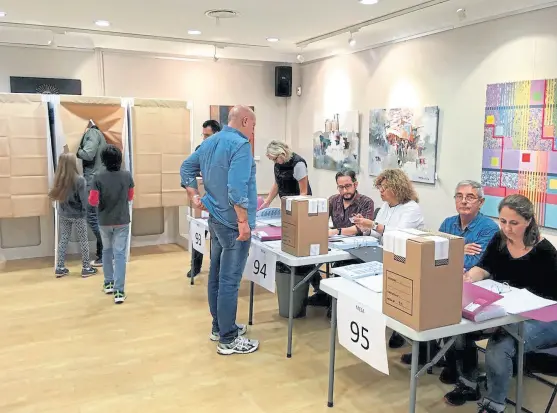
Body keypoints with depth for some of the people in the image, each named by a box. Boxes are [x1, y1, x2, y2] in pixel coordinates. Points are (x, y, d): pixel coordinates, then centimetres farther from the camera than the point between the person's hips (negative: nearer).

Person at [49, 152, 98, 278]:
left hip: (63, 214, 5)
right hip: (77, 215, -5)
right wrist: (84, 212, -2)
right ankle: (86, 268, 15)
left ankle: (60, 268, 19)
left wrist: (63, 208, 10)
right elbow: (83, 199, -14)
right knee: (83, 241, 8)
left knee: (63, 239, 14)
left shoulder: (58, 179, -5)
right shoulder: (79, 179, -19)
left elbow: (56, 196, 3)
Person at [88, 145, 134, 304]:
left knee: (107, 251, 21)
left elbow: (92, 201, -11)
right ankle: (119, 291, -5)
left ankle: (109, 283, 31)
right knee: (120, 254, -1)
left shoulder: (98, 177, -14)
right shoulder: (127, 176, -8)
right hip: (122, 221, 0)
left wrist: (101, 202, 9)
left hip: (104, 221, 0)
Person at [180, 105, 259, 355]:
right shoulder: (240, 145, -17)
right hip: (233, 222, -9)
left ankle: (219, 327, 28)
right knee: (229, 281, -4)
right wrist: (243, 222, -22)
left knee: (216, 275, 15)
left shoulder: (209, 142, 12)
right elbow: (237, 188, -26)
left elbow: (186, 168, 19)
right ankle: (228, 340, 5)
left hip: (215, 219, 9)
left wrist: (194, 197, 13)